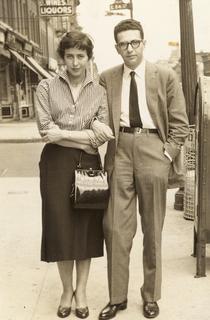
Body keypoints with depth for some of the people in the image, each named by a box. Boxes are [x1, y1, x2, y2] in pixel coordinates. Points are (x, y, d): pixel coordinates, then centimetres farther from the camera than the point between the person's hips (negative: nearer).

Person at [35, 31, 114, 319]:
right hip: (56, 165, 0)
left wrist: (63, 134, -13)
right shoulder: (46, 87, 2)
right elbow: (45, 130, -8)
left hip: (88, 165, 1)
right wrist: (86, 139, -10)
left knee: (86, 227, 6)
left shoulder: (99, 91, 5)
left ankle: (81, 291, 24)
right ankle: (66, 289, 25)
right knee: (60, 227, 4)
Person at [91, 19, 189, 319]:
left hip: (152, 150, -1)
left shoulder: (165, 76, 4)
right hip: (120, 151, 2)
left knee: (153, 229, 8)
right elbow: (97, 112, 15)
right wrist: (95, 122, -6)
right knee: (116, 227, 1)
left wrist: (168, 154, -6)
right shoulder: (107, 78, 10)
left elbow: (179, 123, 3)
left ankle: (151, 296, 25)